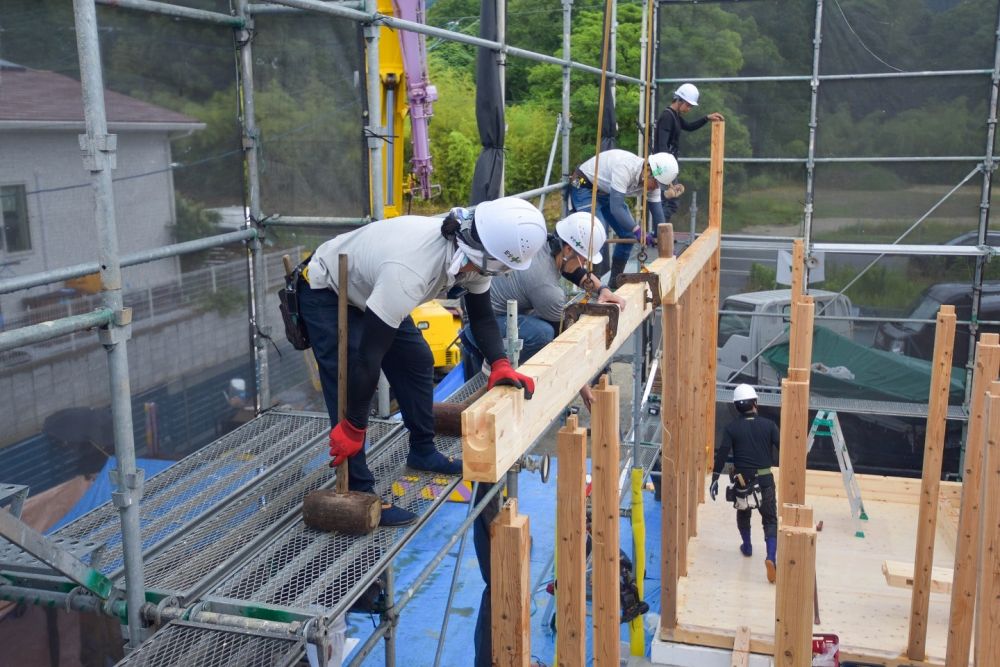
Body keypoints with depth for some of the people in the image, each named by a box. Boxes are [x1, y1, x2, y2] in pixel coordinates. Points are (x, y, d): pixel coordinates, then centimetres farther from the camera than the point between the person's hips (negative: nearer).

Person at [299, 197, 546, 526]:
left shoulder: (471, 252, -19)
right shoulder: (409, 272, -43)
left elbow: (482, 315, -2)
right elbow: (368, 356, -38)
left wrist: (500, 365, -18)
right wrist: (353, 428, -29)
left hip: (369, 288, 9)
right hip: (325, 293, -8)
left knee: (418, 360, 11)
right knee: (351, 384, -16)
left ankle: (423, 452, 27)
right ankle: (357, 494, -8)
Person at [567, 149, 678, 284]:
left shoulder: (652, 179, -11)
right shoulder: (625, 168, -36)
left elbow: (657, 211, -4)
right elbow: (616, 208, -41)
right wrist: (638, 230, -46)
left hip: (606, 192, 8)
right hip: (584, 187, -8)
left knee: (628, 234, 3)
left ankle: (615, 282, 13)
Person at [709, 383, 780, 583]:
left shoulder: (731, 428, -3)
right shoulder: (768, 425, -2)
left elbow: (722, 453, -10)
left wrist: (715, 478, -7)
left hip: (742, 479, 1)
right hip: (765, 480, -1)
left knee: (743, 513, 27)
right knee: (770, 520, 5)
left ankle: (747, 546, 41)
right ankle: (771, 557, -14)